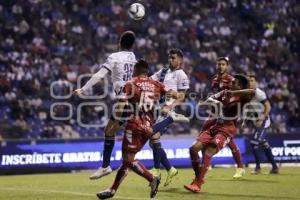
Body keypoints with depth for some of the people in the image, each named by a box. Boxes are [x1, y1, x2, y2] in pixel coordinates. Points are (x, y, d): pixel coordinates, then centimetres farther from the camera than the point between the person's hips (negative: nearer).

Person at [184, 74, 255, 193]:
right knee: (194, 148, -8)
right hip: (215, 126, 7)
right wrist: (215, 102, -8)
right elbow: (208, 101, 14)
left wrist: (233, 93, -26)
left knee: (207, 153, -23)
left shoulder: (241, 97, -2)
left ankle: (197, 184, -19)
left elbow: (252, 92, -24)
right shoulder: (224, 93, 18)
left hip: (227, 130, -7)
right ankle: (198, 178, 10)